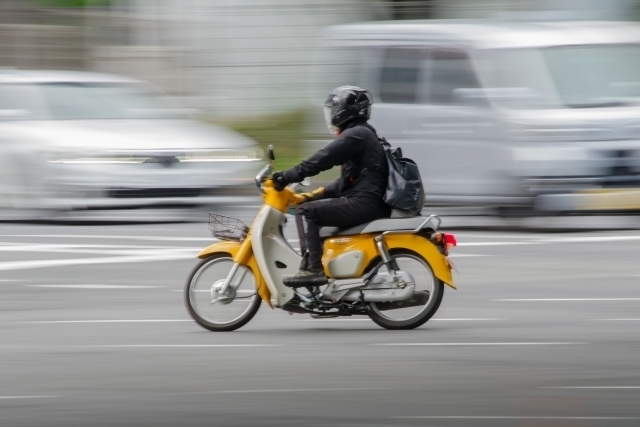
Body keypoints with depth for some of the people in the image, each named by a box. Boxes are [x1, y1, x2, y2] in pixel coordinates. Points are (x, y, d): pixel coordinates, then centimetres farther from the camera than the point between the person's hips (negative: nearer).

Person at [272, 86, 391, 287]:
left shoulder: (356, 135, -9)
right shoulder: (361, 134, 23)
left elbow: (323, 159, -18)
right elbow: (347, 181, 27)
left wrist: (289, 176, -17)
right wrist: (314, 195, 20)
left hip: (364, 203, -11)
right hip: (371, 204, 11)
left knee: (306, 212, -14)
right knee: (314, 210, 23)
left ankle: (312, 268, -24)